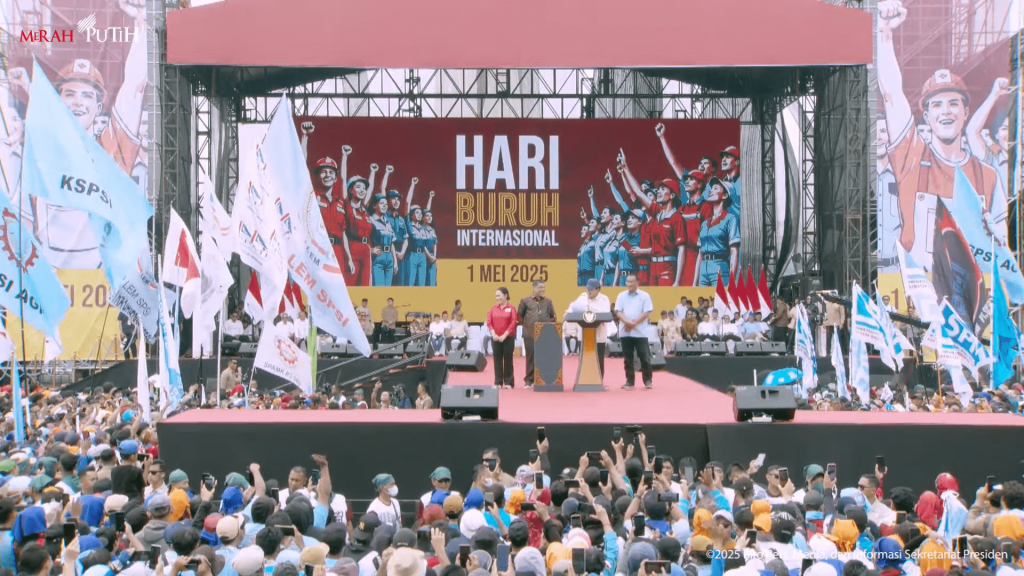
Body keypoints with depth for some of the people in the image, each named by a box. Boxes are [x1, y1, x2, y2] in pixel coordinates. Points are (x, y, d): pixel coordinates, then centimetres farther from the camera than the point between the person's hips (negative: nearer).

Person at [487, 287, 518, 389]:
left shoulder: (511, 308, -2)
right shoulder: (493, 309, 6)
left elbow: (513, 323, -8)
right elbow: (489, 322, 3)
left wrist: (504, 335, -13)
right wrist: (493, 334, -10)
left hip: (508, 338, -3)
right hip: (495, 338, 3)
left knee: (508, 360, 2)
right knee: (497, 360, 4)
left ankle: (508, 382, 8)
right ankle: (498, 382, 10)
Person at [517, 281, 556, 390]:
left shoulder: (548, 301, 10)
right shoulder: (525, 301, 3)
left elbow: (553, 316, 16)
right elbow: (519, 315, 8)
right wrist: (526, 325, 6)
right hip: (530, 334, -2)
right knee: (531, 357, 1)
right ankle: (529, 380, 8)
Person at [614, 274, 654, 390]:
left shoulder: (644, 296, 0)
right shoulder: (621, 296, 8)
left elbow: (647, 313, -7)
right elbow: (618, 312, 0)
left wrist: (634, 323, -14)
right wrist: (627, 322, -17)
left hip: (640, 332, -3)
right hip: (625, 332, 3)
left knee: (644, 357, -1)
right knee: (627, 358, 6)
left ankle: (648, 381, 8)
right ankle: (629, 381, 13)